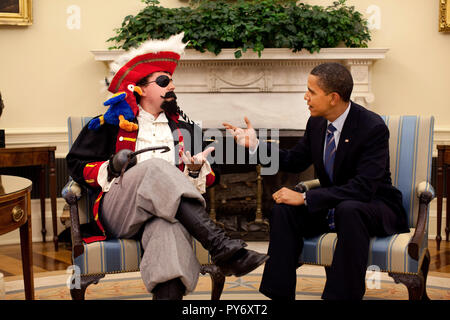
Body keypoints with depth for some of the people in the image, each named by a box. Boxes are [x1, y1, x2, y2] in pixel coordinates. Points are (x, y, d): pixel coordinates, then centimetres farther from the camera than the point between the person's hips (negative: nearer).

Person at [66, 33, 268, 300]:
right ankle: (221, 246, -45)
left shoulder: (183, 128, 26)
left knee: (170, 224, -39)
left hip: (168, 210, 2)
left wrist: (197, 169, -1)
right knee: (157, 168, -34)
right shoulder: (113, 123, 16)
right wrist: (110, 169, -7)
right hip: (117, 213, -1)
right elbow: (77, 165, 12)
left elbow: (211, 178, 23)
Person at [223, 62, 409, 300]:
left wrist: (305, 198, -31)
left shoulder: (373, 128, -22)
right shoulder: (317, 123, -1)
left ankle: (344, 294, -29)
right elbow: (295, 161, 14)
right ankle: (280, 294, -12)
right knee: (283, 208, -16)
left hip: (374, 207, -6)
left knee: (348, 209, -38)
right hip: (331, 206, 6)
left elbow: (362, 188, -30)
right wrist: (255, 144, 1)